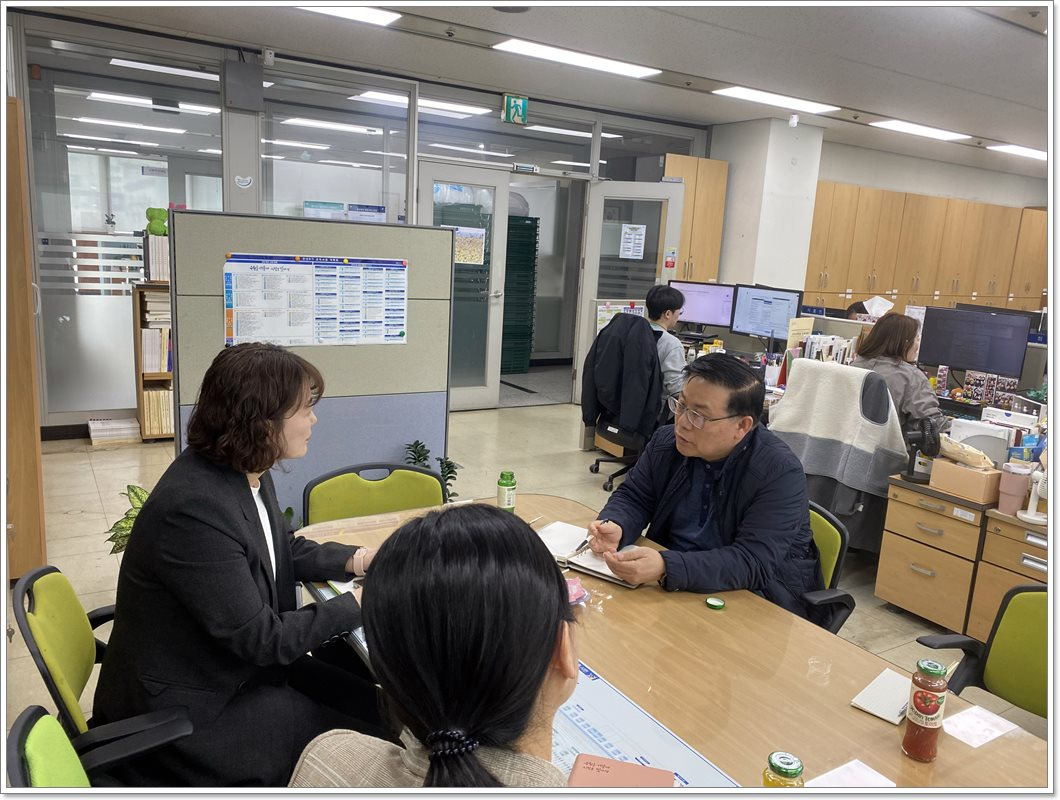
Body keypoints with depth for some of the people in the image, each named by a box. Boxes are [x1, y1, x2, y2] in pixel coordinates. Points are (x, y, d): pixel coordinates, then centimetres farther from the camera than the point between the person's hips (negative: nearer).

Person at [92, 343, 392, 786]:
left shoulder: (247, 474, -4)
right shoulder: (193, 508, -31)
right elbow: (261, 638, -26)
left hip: (240, 665, 8)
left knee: (376, 708, 1)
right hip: (185, 714, -8)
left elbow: (288, 550, 13)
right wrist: (356, 604, -17)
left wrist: (357, 560, -4)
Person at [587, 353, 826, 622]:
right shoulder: (666, 441, -3)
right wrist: (615, 527, -19)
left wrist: (666, 568, -42)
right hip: (674, 586, 5)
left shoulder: (781, 474, -21)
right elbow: (632, 497, 6)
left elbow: (753, 562, -29)